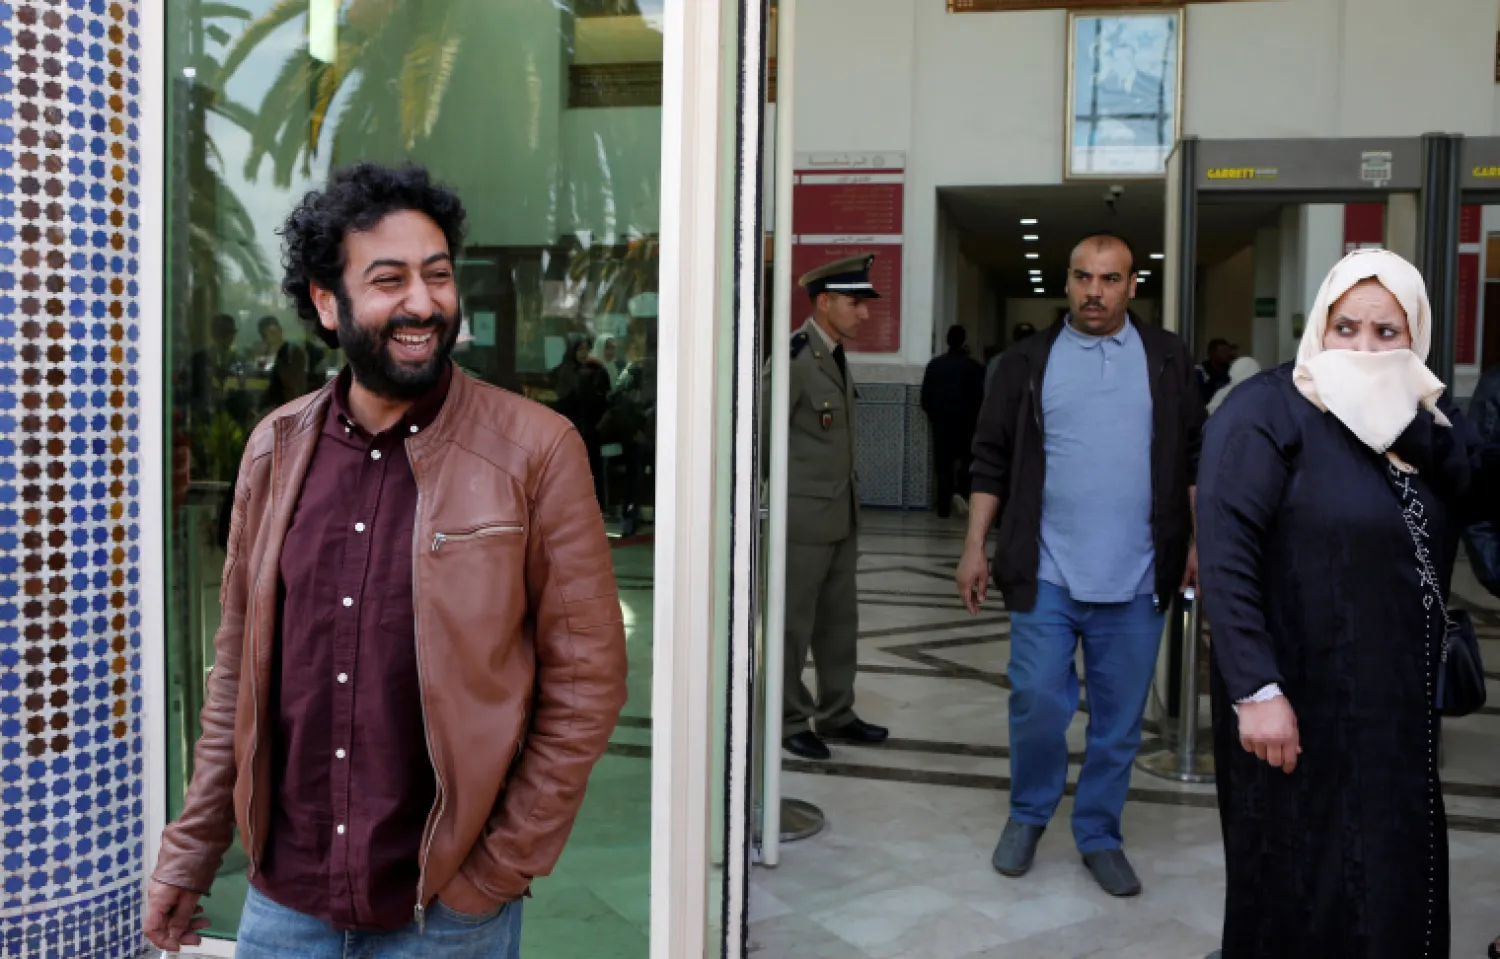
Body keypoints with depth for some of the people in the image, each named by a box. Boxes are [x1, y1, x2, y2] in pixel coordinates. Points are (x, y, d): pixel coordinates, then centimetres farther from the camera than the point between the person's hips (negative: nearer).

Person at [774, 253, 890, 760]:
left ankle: (835, 714, 26)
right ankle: (790, 722, 16)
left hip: (842, 514, 9)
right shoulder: (794, 357, -16)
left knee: (839, 620, 15)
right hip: (802, 515, -8)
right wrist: (784, 500, -10)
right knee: (792, 624, 4)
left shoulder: (836, 355, 11)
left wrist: (847, 495, 14)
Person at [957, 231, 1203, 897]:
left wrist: (1201, 543, 2)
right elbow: (993, 461, 5)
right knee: (1037, 705, -1)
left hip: (1135, 582, 1)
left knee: (1119, 720, 8)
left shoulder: (1167, 361, 7)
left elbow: (1195, 459, 9)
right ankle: (1028, 815, 24)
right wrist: (975, 548, -1)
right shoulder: (1029, 363, 4)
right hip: (1046, 575, -1)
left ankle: (1099, 835, 26)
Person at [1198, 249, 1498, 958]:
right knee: (1297, 886, 3)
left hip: (1400, 699, 7)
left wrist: (1418, 426, -19)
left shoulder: (1425, 418, 9)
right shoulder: (1267, 411, -13)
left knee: (1395, 879, 14)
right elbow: (1226, 557, -20)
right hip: (1297, 700, -6)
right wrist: (1256, 689, -24)